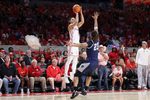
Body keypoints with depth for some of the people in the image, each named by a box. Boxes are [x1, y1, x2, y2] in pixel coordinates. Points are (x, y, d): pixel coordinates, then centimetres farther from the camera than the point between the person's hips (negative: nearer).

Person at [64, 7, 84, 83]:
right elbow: (76, 21, -21)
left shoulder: (77, 26, 18)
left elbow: (82, 21, 14)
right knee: (69, 61, -11)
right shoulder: (70, 26, -4)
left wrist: (81, 13, 9)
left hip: (77, 45, 8)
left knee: (75, 61, 9)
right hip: (72, 45, -8)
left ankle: (72, 75, 13)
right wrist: (76, 13, -14)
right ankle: (65, 76, -13)